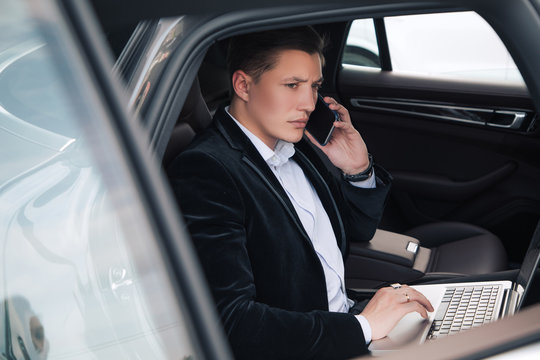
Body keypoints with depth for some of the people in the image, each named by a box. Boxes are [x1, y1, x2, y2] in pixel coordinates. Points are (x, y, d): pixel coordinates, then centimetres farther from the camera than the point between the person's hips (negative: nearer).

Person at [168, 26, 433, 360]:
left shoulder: (299, 144, 7)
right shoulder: (205, 171, -19)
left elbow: (360, 230, 21)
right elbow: (230, 321, -27)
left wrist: (358, 170, 1)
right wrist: (363, 327, -23)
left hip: (352, 314, 8)